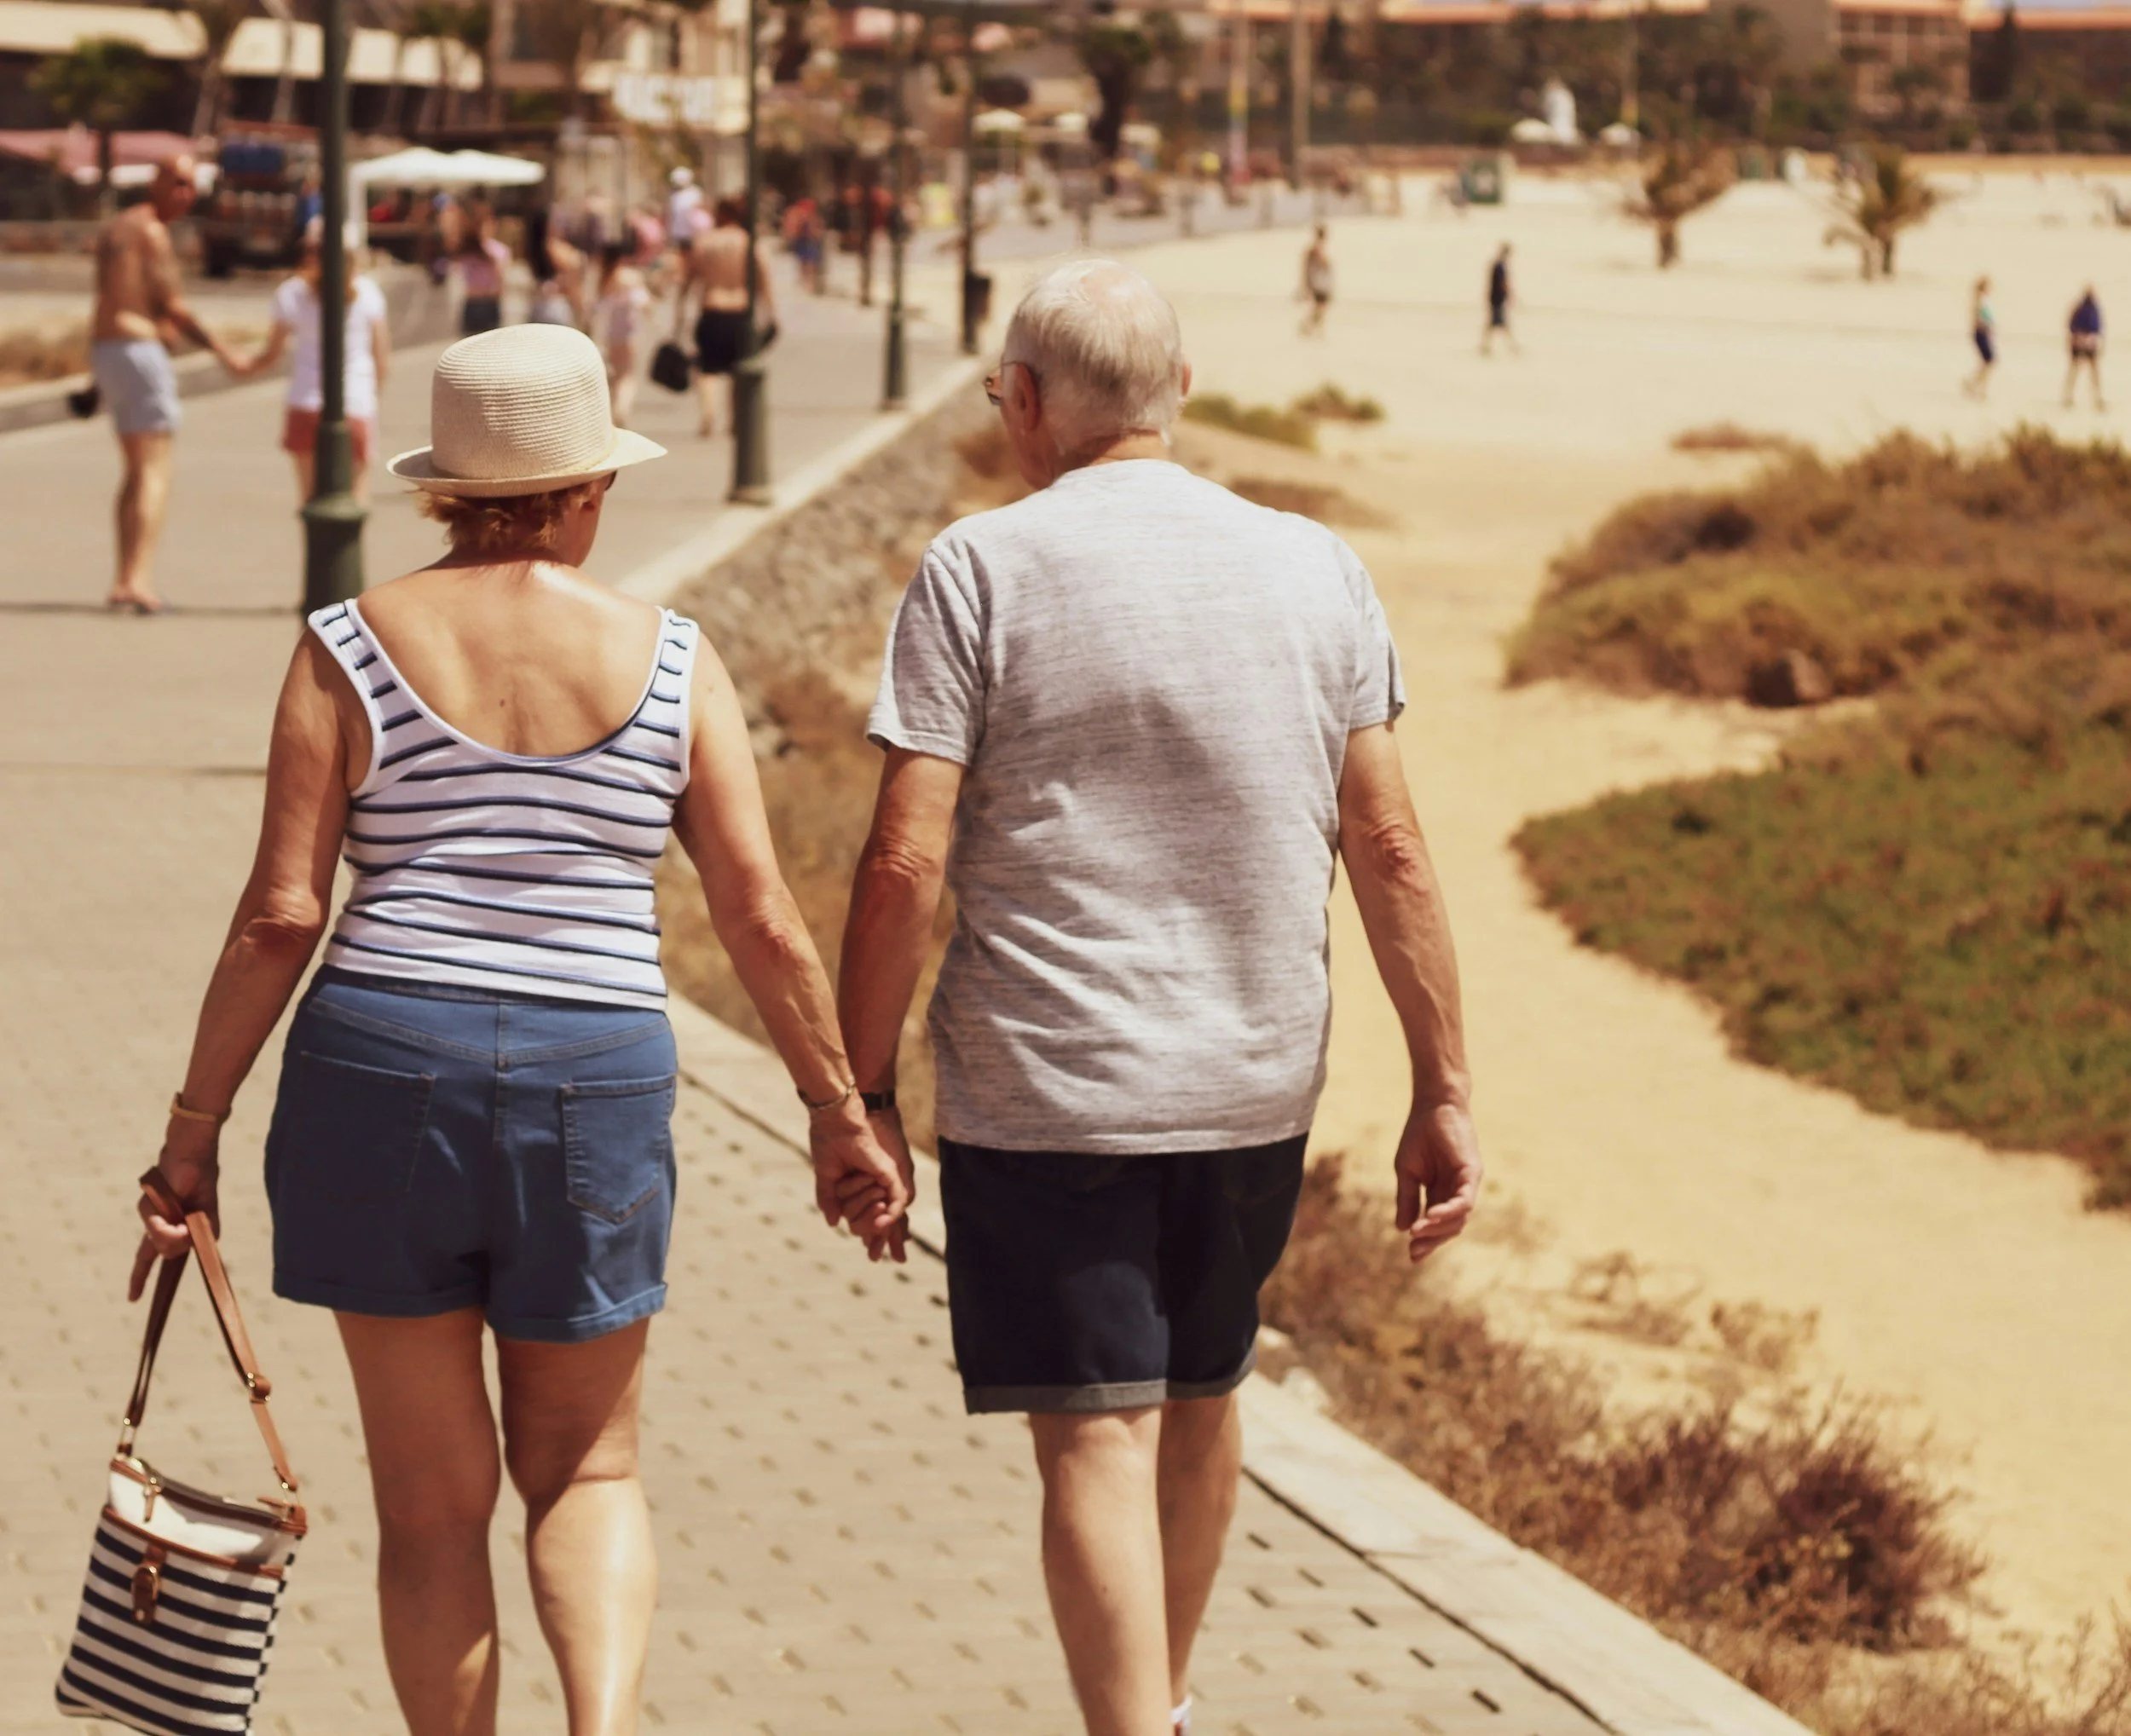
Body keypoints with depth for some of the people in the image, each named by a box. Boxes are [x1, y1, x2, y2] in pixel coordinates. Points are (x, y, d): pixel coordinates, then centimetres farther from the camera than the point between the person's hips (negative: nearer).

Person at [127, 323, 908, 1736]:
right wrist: (839, 1111, 11)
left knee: (434, 1500, 11)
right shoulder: (668, 662, 0)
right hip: (595, 1090, 0)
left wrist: (195, 1127, 2)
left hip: (380, 1081, 0)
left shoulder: (353, 649, -2)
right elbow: (763, 920, -1)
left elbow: (281, 916, -5)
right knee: (586, 1470, 17)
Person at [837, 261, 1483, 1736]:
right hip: (1255, 1077, 5)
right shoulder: (1315, 570, 2)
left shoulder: (982, 571, -8)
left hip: (1042, 1084, -4)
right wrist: (1444, 1089, 5)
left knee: (1097, 1439, -3)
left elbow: (904, 865, -12)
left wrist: (865, 1090, -3)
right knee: (1201, 1399, 22)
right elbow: (1391, 851, 1)